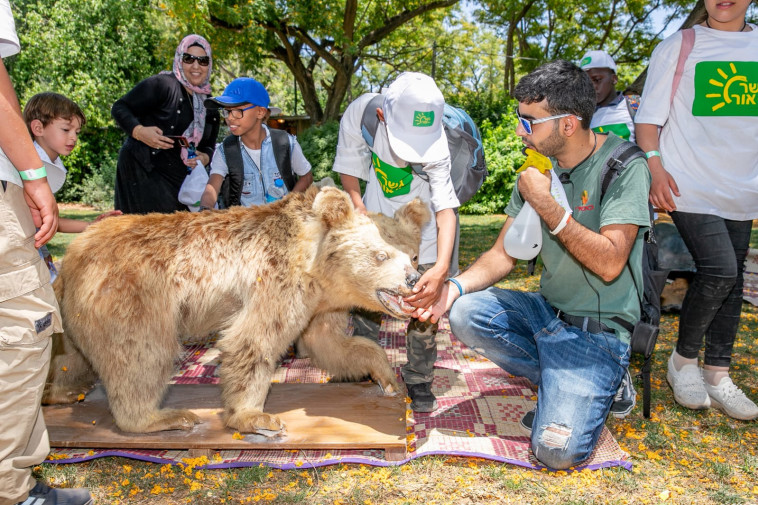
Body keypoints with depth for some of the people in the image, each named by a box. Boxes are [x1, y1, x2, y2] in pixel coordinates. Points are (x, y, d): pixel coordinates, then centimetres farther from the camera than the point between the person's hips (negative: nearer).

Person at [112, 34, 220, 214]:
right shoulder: (162, 85, -8)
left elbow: (209, 145, 18)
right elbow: (119, 108, -7)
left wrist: (204, 157, -5)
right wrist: (139, 131, -25)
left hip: (178, 178, 7)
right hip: (142, 171, -7)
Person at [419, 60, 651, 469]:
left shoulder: (623, 165, -15)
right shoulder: (539, 166, 2)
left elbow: (610, 264, -24)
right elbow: (503, 254, 1)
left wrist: (547, 206, -26)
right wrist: (456, 285, -17)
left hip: (597, 327, -6)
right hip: (546, 310, 7)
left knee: (557, 450, -20)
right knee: (465, 313, -18)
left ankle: (602, 386, 13)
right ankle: (561, 383, 2)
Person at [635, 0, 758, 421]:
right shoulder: (678, 47, 2)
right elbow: (649, 116, -3)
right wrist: (654, 166, -18)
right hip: (690, 185, -5)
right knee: (718, 271, -16)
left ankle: (717, 376, 18)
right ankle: (683, 361, 7)